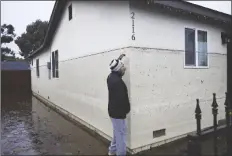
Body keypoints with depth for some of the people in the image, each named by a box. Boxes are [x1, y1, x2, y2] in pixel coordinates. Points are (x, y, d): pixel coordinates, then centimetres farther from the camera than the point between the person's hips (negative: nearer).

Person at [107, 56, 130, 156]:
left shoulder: (111, 76, 3)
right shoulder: (117, 81, -27)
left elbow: (116, 65, 28)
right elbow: (121, 98, -26)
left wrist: (119, 59, 26)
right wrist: (127, 109, -12)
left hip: (113, 110, 10)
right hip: (118, 112, -10)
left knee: (117, 132, 24)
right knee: (121, 133, 4)